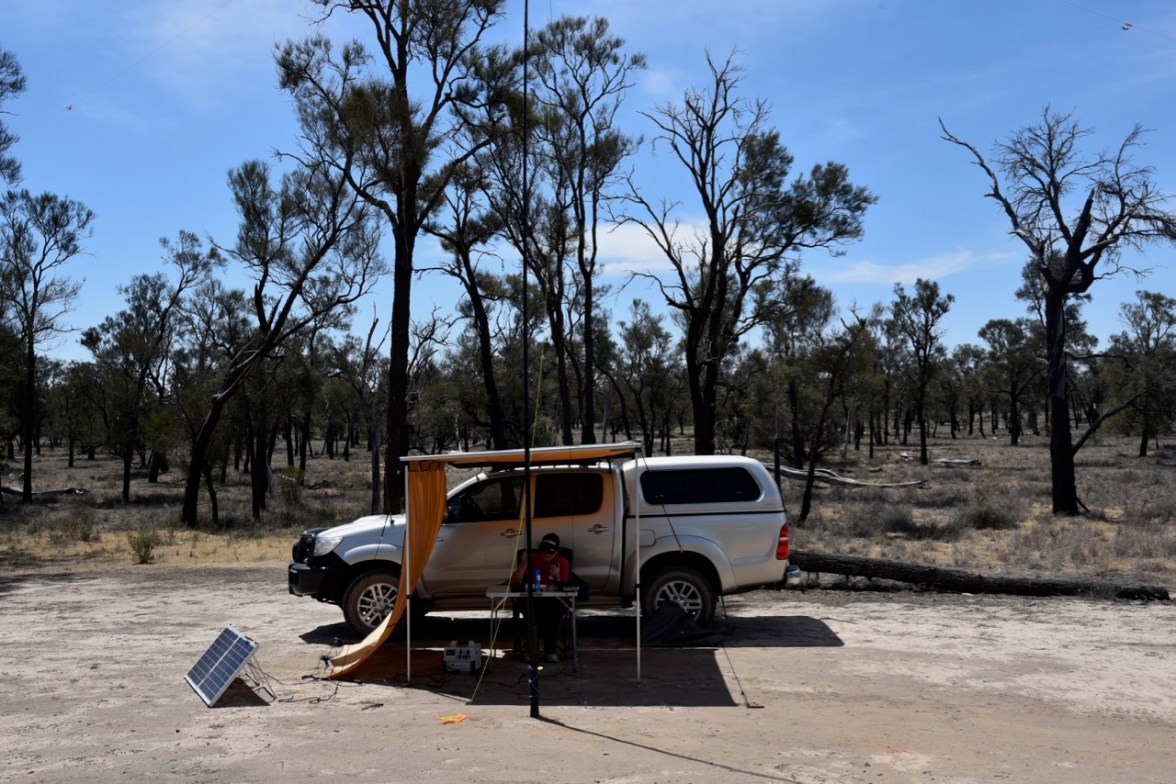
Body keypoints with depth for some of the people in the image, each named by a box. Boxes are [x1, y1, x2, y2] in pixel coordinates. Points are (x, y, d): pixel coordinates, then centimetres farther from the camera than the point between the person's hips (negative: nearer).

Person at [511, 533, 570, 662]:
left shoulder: (562, 563, 2)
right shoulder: (531, 558, 0)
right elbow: (514, 582, -5)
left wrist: (557, 578, -20)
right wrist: (523, 564, -19)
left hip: (553, 599, 0)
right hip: (531, 598, 0)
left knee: (555, 608, -34)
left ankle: (551, 650, -23)